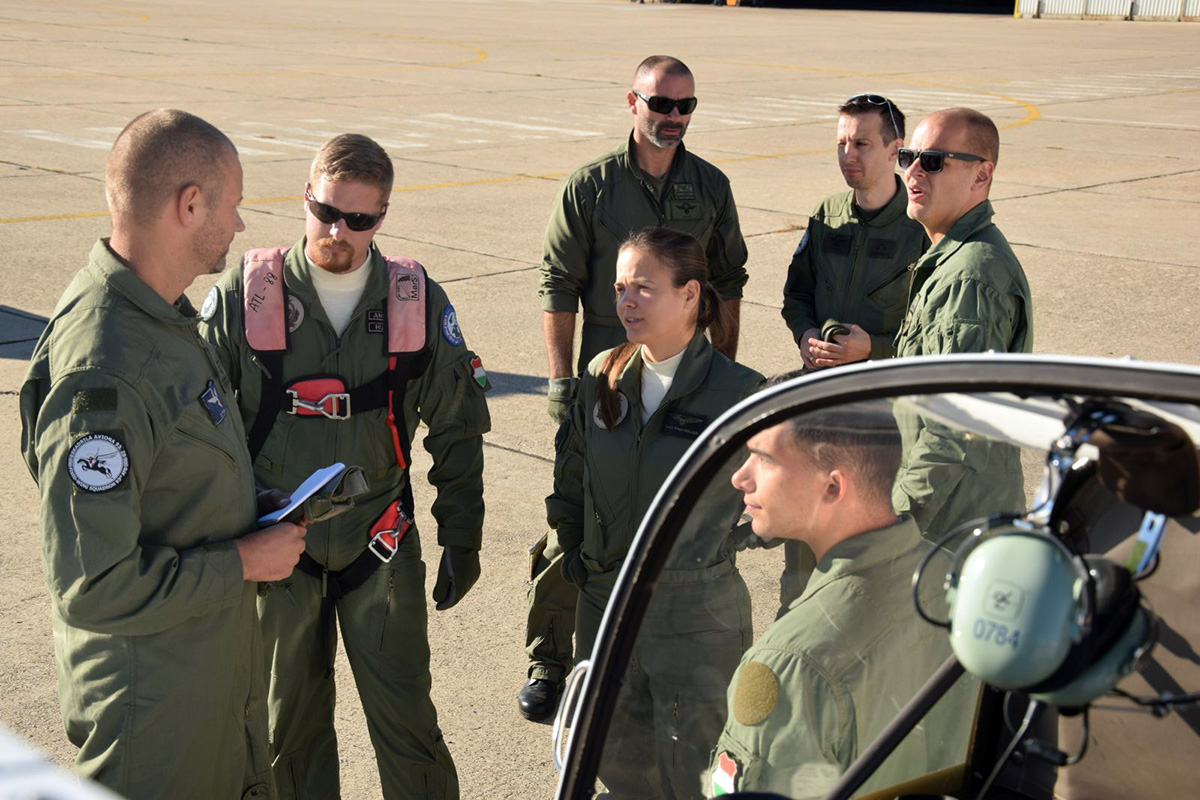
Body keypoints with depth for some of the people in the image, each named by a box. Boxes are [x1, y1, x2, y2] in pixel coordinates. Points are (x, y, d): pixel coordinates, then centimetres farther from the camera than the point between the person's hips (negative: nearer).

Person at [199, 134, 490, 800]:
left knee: (405, 719, 4)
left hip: (381, 545, 0)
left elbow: (456, 429, 4)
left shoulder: (417, 301, -3)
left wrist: (461, 537, 4)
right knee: (290, 724, 13)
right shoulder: (242, 296, -6)